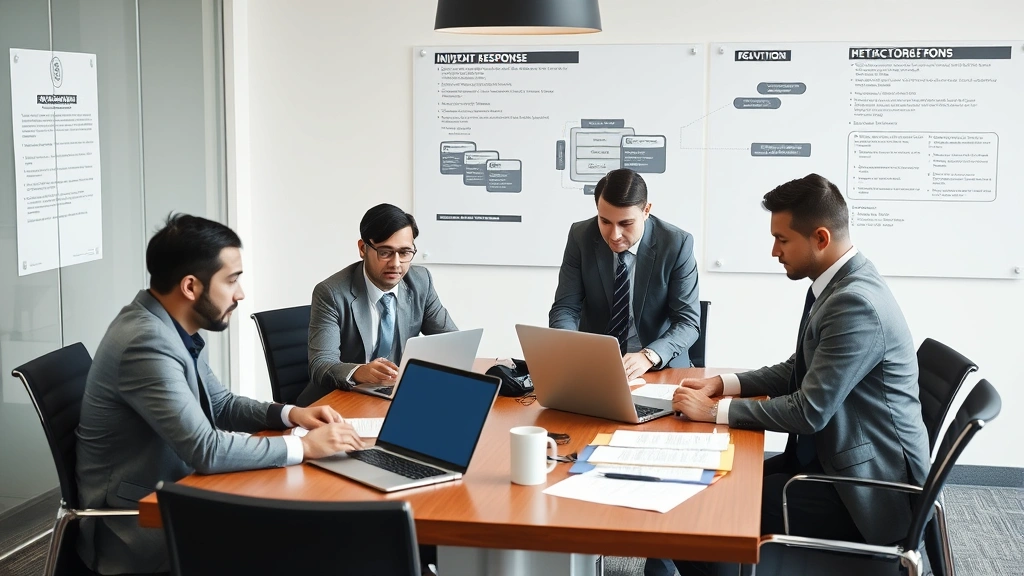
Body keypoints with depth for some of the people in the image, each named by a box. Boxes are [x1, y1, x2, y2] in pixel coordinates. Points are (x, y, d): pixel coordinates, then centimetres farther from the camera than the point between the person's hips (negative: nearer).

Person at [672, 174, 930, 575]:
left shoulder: (856, 302, -24)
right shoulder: (837, 285, 6)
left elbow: (809, 411, -24)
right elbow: (799, 372, 18)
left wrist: (715, 411, -16)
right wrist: (724, 384, 5)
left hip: (870, 487, -9)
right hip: (831, 458, 9)